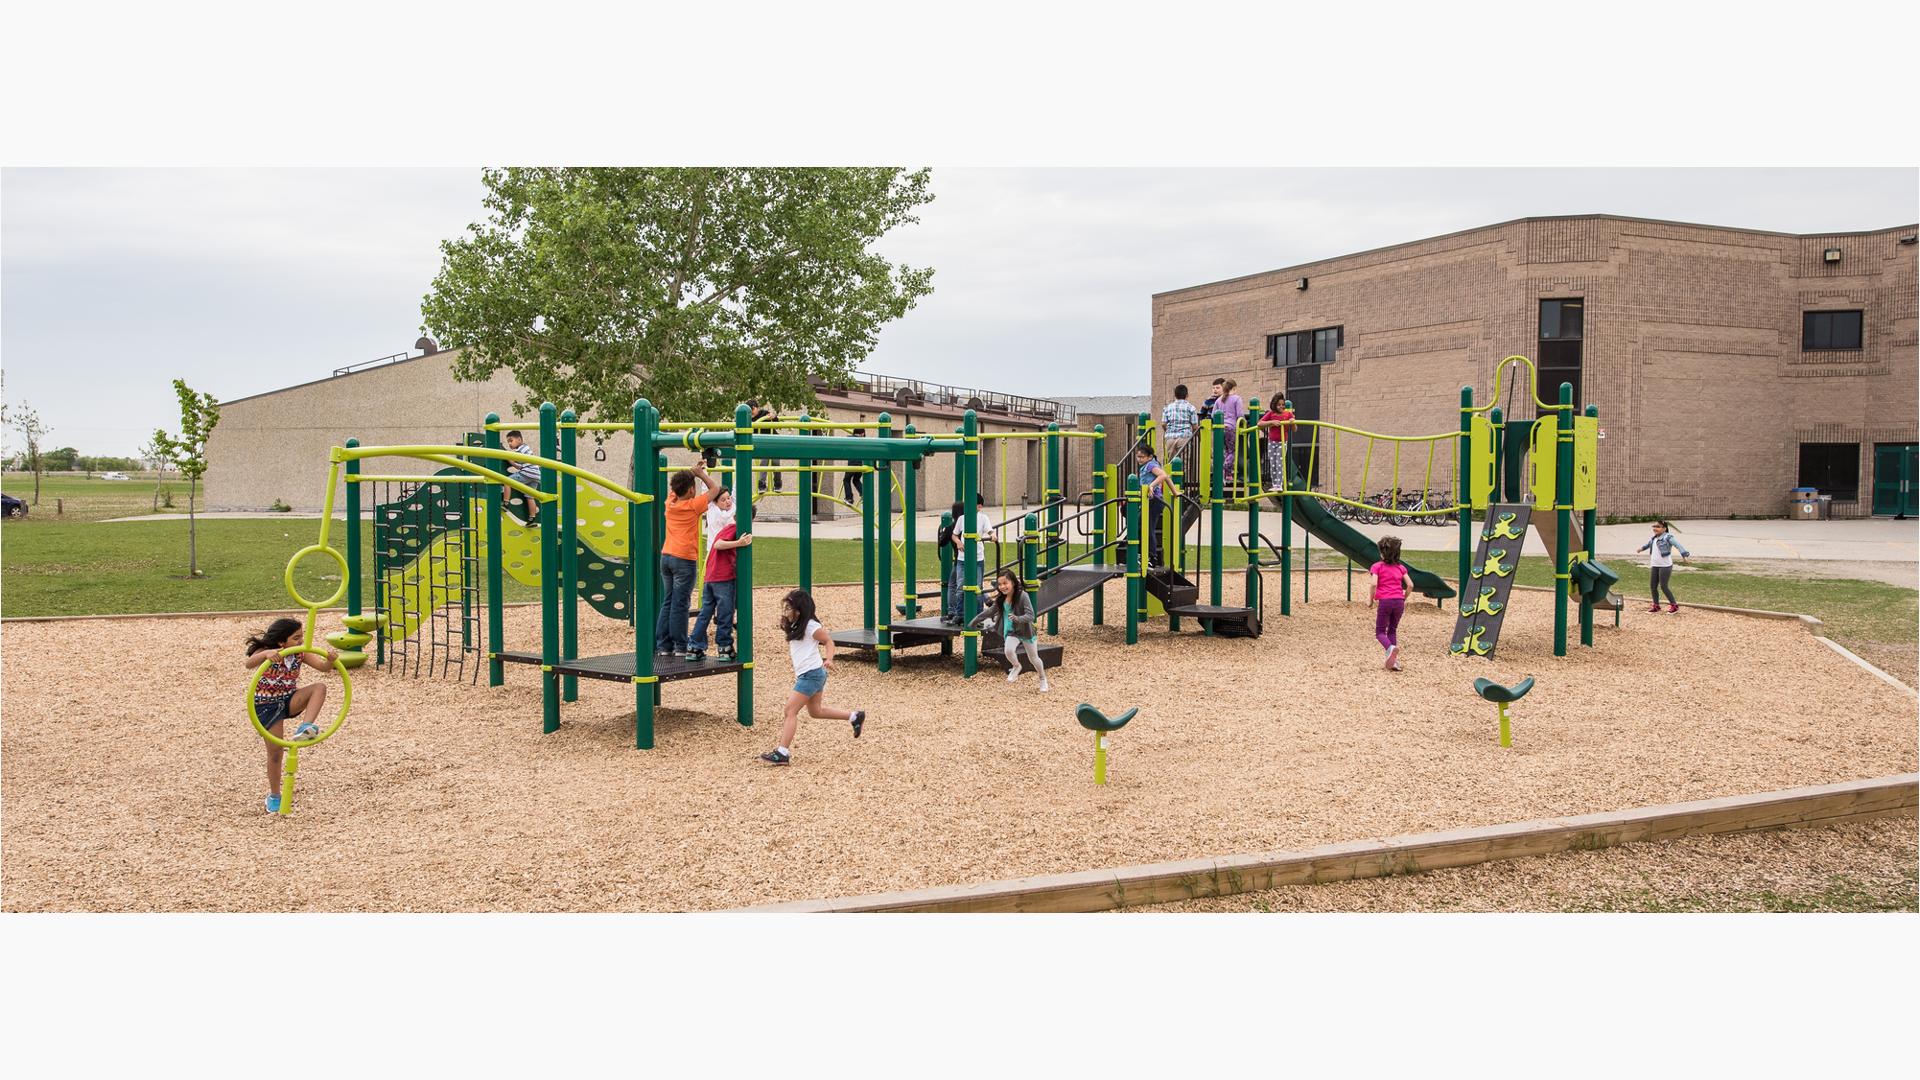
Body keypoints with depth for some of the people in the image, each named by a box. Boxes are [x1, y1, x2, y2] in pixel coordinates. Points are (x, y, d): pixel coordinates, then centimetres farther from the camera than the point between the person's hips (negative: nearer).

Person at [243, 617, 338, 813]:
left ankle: (306, 727, -33)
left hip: (289, 700, 4)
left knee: (320, 687, -23)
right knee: (275, 751, -2)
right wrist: (265, 655, -60)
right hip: (266, 706, -4)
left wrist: (331, 660, -38)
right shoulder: (266, 652, -19)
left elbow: (323, 667, -15)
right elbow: (249, 663, -40)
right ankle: (273, 796, 18)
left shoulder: (300, 653, -7)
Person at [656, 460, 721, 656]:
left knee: (667, 603, 10)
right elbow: (714, 488, 0)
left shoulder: (670, 502, 7)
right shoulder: (693, 506, -9)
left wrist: (691, 472, 22)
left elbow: (672, 485, 28)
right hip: (684, 559, -6)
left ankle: (663, 646, 10)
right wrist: (701, 474, 9)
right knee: (680, 605, -4)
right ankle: (680, 646, -1)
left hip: (666, 557, 6)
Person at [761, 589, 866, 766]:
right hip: (804, 674, 10)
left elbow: (828, 641, -11)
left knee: (790, 710, -11)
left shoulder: (810, 626, -14)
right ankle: (855, 716, 27)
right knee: (815, 711, 18)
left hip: (811, 674, -10)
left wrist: (828, 659, -25)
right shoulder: (795, 627, 12)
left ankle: (782, 753, -13)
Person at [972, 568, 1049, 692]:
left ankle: (1043, 680, 38)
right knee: (1008, 650, -26)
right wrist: (976, 620, 10)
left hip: (1025, 630, -3)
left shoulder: (1023, 595, -23)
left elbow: (1030, 615, -27)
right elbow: (990, 611, 10)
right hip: (1011, 631, 3)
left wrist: (1018, 619, -45)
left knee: (1034, 658, 12)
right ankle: (1016, 666, 7)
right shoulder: (1001, 598, -5)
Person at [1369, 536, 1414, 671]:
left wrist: (1371, 600, -1)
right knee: (1392, 631, 16)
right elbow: (1410, 584, 4)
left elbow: (1374, 584, -12)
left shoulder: (1377, 566, 2)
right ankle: (1393, 660, 5)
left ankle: (1391, 648, -27)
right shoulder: (1401, 567, 12)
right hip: (1399, 601, 4)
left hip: (1384, 601, -4)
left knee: (1380, 632, 5)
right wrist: (1404, 599, 16)